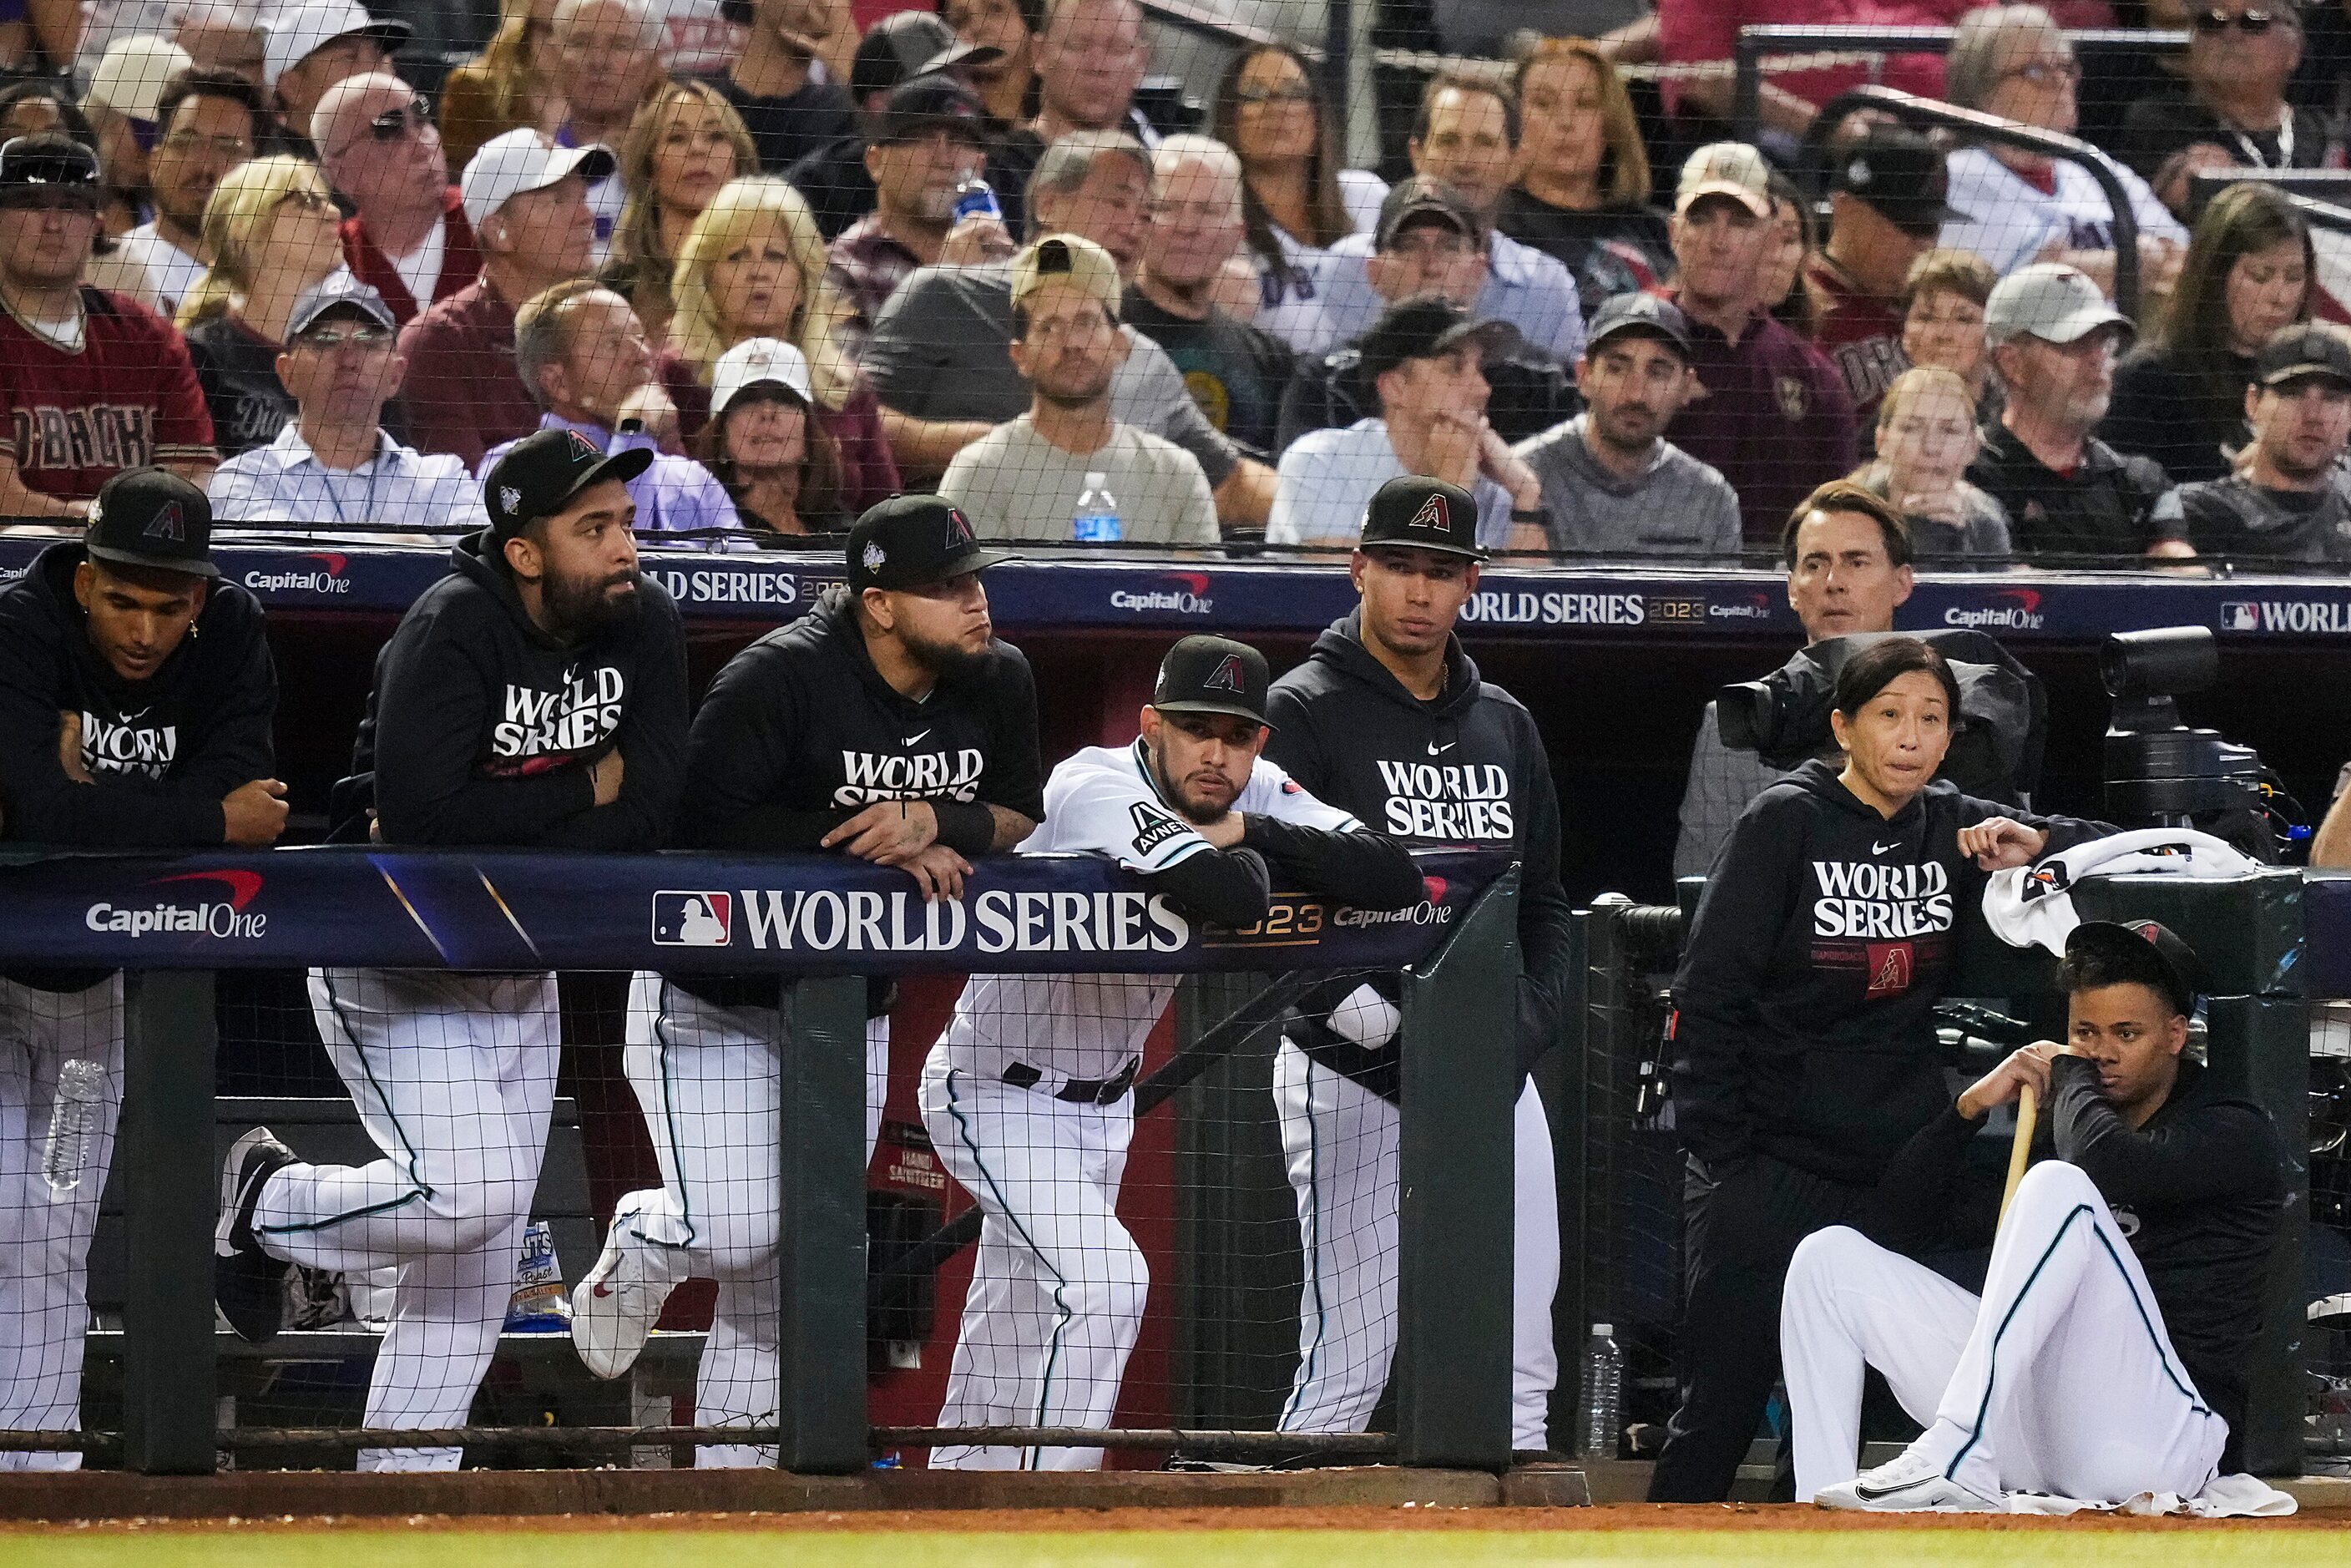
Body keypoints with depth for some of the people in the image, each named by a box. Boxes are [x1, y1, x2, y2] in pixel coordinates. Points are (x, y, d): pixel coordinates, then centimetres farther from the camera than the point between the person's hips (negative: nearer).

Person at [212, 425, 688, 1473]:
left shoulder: (643, 626, -5)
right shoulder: (455, 629, -22)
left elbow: (649, 809, -13)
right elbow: (421, 812, -32)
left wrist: (497, 826, -21)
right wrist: (584, 785, -21)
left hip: (518, 977, 7)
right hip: (396, 968, -7)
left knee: (474, 1271, 6)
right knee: (470, 1194, -22)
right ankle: (268, 1202, 6)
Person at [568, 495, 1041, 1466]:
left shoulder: (998, 683, -4)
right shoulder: (783, 676, -24)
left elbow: (1022, 819, -2)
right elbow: (707, 819, -27)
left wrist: (930, 821, -23)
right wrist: (870, 846, -28)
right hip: (714, 1001, -6)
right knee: (736, 1231, -17)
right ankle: (646, 1242, 19)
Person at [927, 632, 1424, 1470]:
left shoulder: (1257, 795, -8)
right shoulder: (1098, 789, -30)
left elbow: (1396, 880, -20)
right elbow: (1231, 898, -46)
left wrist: (1243, 831, -25)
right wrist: (1241, 857, -22)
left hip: (1102, 1101, 8)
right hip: (999, 1093, -8)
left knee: (1020, 1326, 19)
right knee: (1104, 1282, -24)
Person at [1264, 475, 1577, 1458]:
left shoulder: (1505, 725, 16)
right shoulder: (1304, 714, -3)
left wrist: (1525, 1028, 1)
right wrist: (1335, 988, -26)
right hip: (1354, 1081, -6)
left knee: (1516, 1375, 4)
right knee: (1346, 1368, -9)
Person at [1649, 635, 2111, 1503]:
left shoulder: (1951, 827, 8)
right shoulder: (1785, 823, -5)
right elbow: (1707, 998, -7)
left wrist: (2035, 845, -6)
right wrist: (1716, 1160, -12)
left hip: (1896, 1167, 4)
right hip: (1772, 1164, -4)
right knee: (1720, 1407, -4)